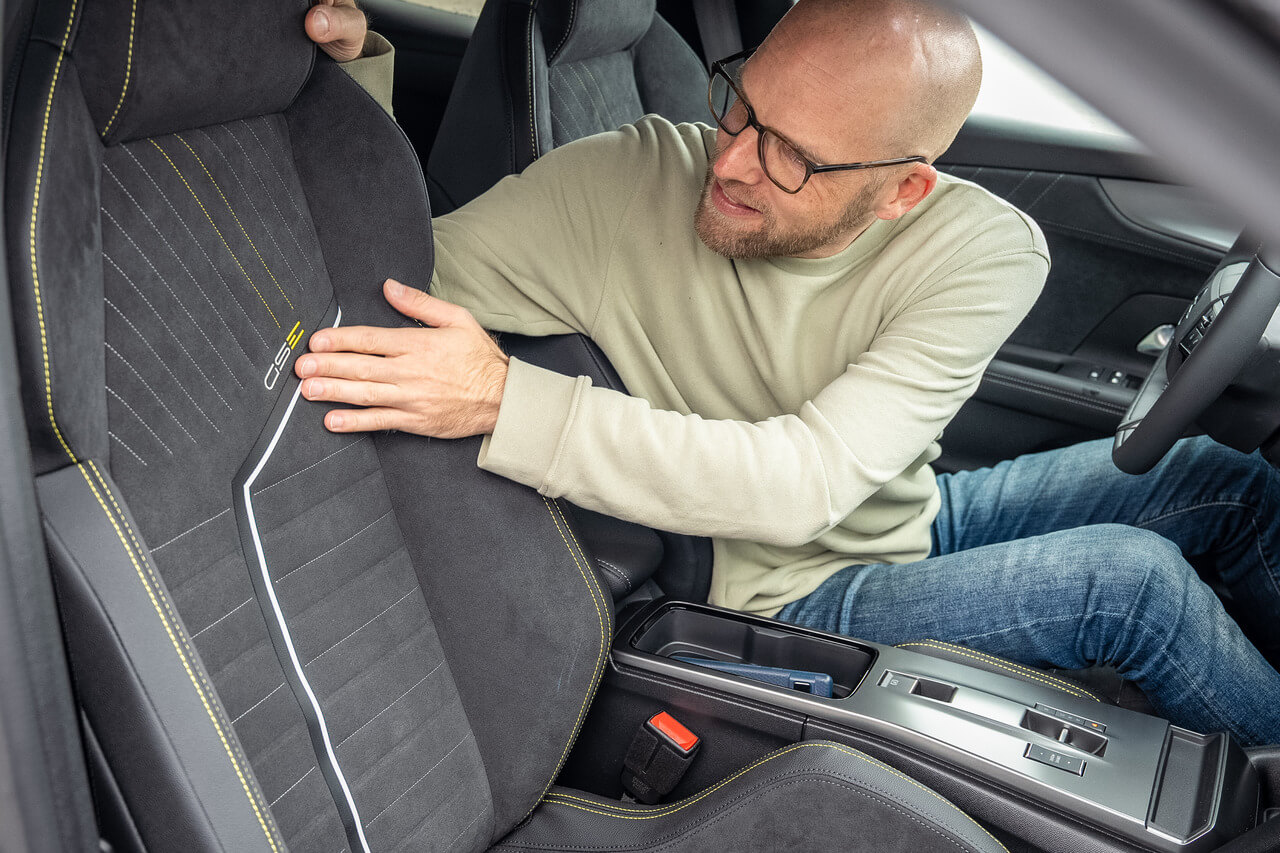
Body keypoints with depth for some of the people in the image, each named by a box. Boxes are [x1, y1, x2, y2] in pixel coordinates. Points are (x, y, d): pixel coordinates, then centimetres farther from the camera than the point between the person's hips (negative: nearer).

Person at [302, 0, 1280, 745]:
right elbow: (392, 275, -19)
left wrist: (508, 402, -41)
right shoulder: (618, 185, -24)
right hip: (790, 599, -3)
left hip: (920, 516, 4)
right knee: (1131, 578, -20)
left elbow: (806, 480, -33)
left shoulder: (986, 253, -22)